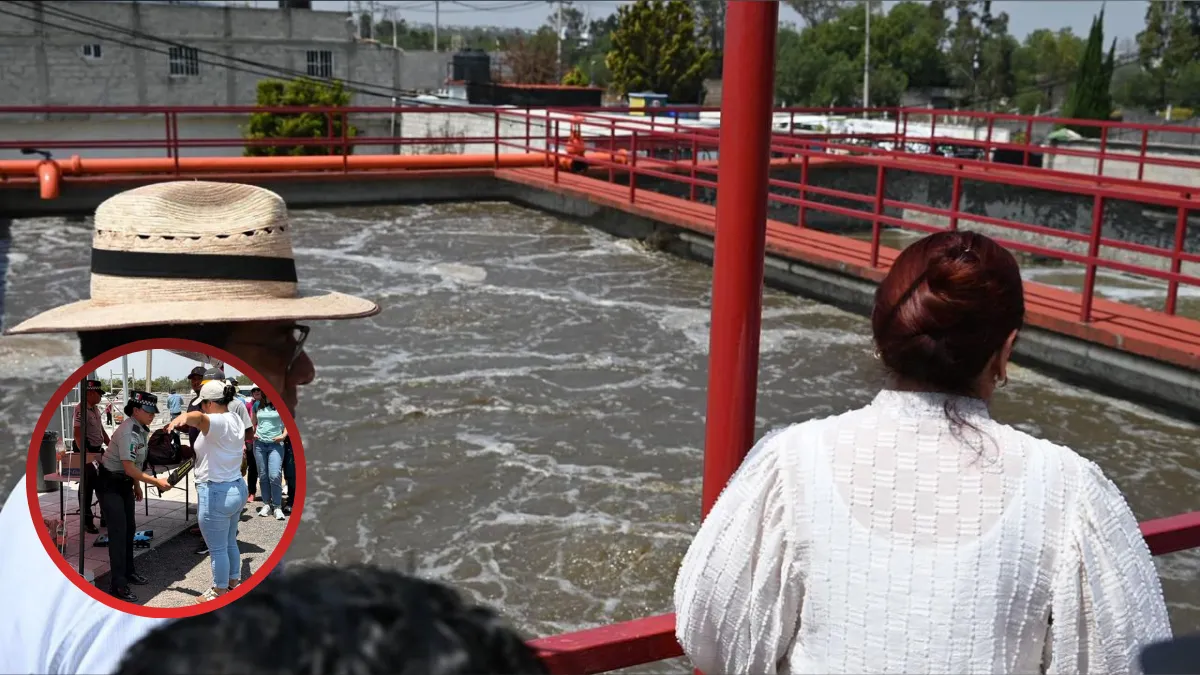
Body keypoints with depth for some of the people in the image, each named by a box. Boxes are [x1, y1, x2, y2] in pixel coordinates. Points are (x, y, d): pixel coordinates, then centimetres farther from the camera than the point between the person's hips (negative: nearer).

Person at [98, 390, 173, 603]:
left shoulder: (143, 430, 1)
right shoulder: (127, 432, -27)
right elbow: (129, 468, -29)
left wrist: (137, 486, 17)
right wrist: (156, 482, -28)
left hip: (125, 482, 9)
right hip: (110, 483, -9)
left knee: (129, 528, 16)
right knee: (118, 531, -11)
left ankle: (128, 571, 31)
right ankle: (117, 585, -8)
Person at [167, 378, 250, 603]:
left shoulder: (219, 422, -20)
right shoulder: (236, 420, 7)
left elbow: (199, 417, -45)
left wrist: (183, 418, -68)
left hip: (216, 493, -9)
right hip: (237, 489, 9)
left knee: (217, 549, 6)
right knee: (230, 543, 23)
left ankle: (220, 594, 17)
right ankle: (234, 585, 36)